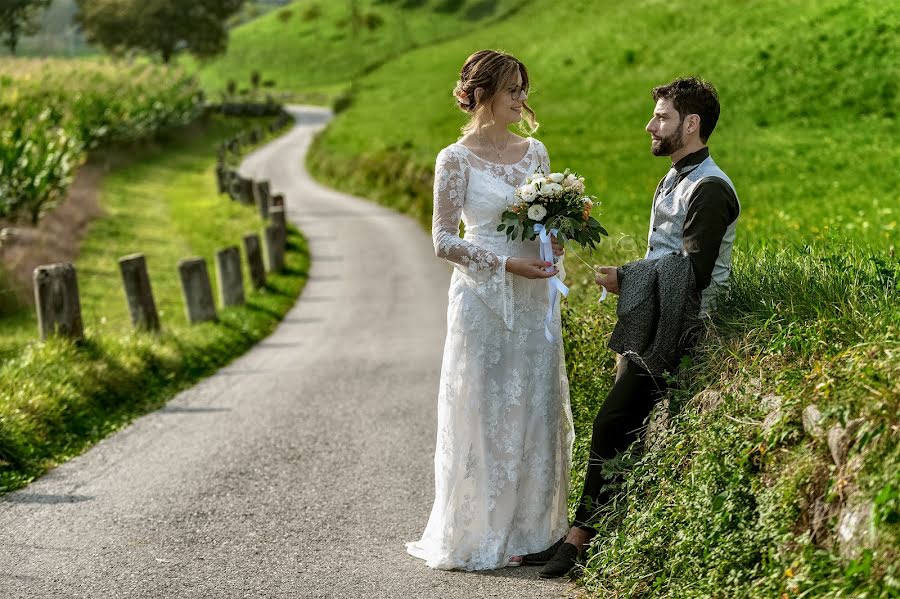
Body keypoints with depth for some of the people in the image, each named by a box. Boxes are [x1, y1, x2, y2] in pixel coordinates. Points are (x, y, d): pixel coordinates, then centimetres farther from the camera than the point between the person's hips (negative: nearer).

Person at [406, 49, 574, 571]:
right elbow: (444, 240, -7)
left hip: (534, 297, 5)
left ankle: (528, 525, 16)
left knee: (536, 409, 6)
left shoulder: (535, 151, 10)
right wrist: (505, 264, -15)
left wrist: (558, 233, -4)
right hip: (484, 297, -5)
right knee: (486, 410, -1)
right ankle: (482, 535, 8)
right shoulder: (457, 160, -6)